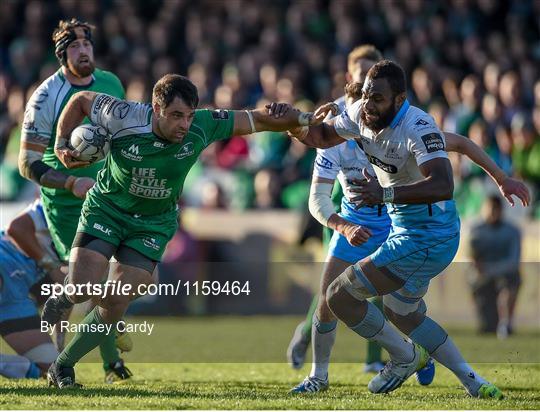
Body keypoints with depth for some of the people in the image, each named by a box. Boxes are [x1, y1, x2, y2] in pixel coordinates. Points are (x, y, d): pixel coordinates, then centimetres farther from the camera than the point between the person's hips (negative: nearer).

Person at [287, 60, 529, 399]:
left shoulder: (419, 129, -28)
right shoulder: (362, 116, -3)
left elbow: (443, 187, -43)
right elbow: (324, 137, 16)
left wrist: (386, 193, -53)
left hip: (426, 240, -10)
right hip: (406, 230, 10)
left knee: (340, 297, -7)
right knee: (402, 314, 27)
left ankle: (405, 356, 12)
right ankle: (474, 383, 30)